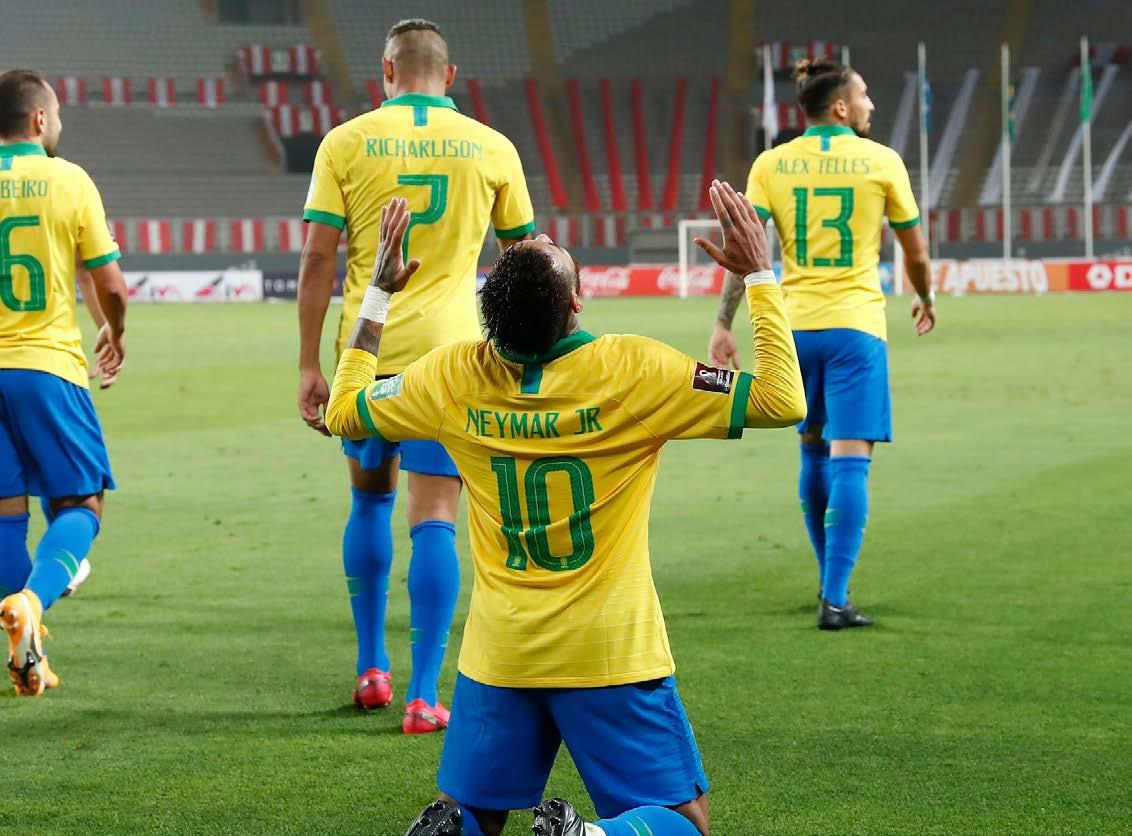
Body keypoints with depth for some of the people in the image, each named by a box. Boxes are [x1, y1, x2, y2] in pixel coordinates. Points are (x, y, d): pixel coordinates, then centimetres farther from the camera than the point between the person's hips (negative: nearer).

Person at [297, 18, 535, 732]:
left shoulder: (346, 142, 0)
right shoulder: (492, 148, 2)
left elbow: (319, 257, -4)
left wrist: (310, 366, 0)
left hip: (366, 352, 1)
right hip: (450, 352, -1)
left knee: (370, 497, 20)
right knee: (434, 518, -1)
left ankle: (372, 671, 26)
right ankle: (424, 695, -8)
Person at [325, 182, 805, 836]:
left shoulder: (453, 378, -5)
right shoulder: (632, 371, -16)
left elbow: (343, 411, 14)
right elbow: (783, 401, -11)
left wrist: (380, 294, 20)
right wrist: (760, 276, -3)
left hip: (499, 653, 3)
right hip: (612, 653, -3)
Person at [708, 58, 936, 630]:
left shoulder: (771, 164, 3)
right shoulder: (881, 161, -1)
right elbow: (915, 250, 8)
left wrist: (723, 324, -2)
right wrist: (925, 299, 27)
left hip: (794, 326, 3)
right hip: (855, 325, -3)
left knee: (814, 453, 17)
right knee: (850, 459, -6)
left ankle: (832, 583, 28)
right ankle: (835, 599, -14)